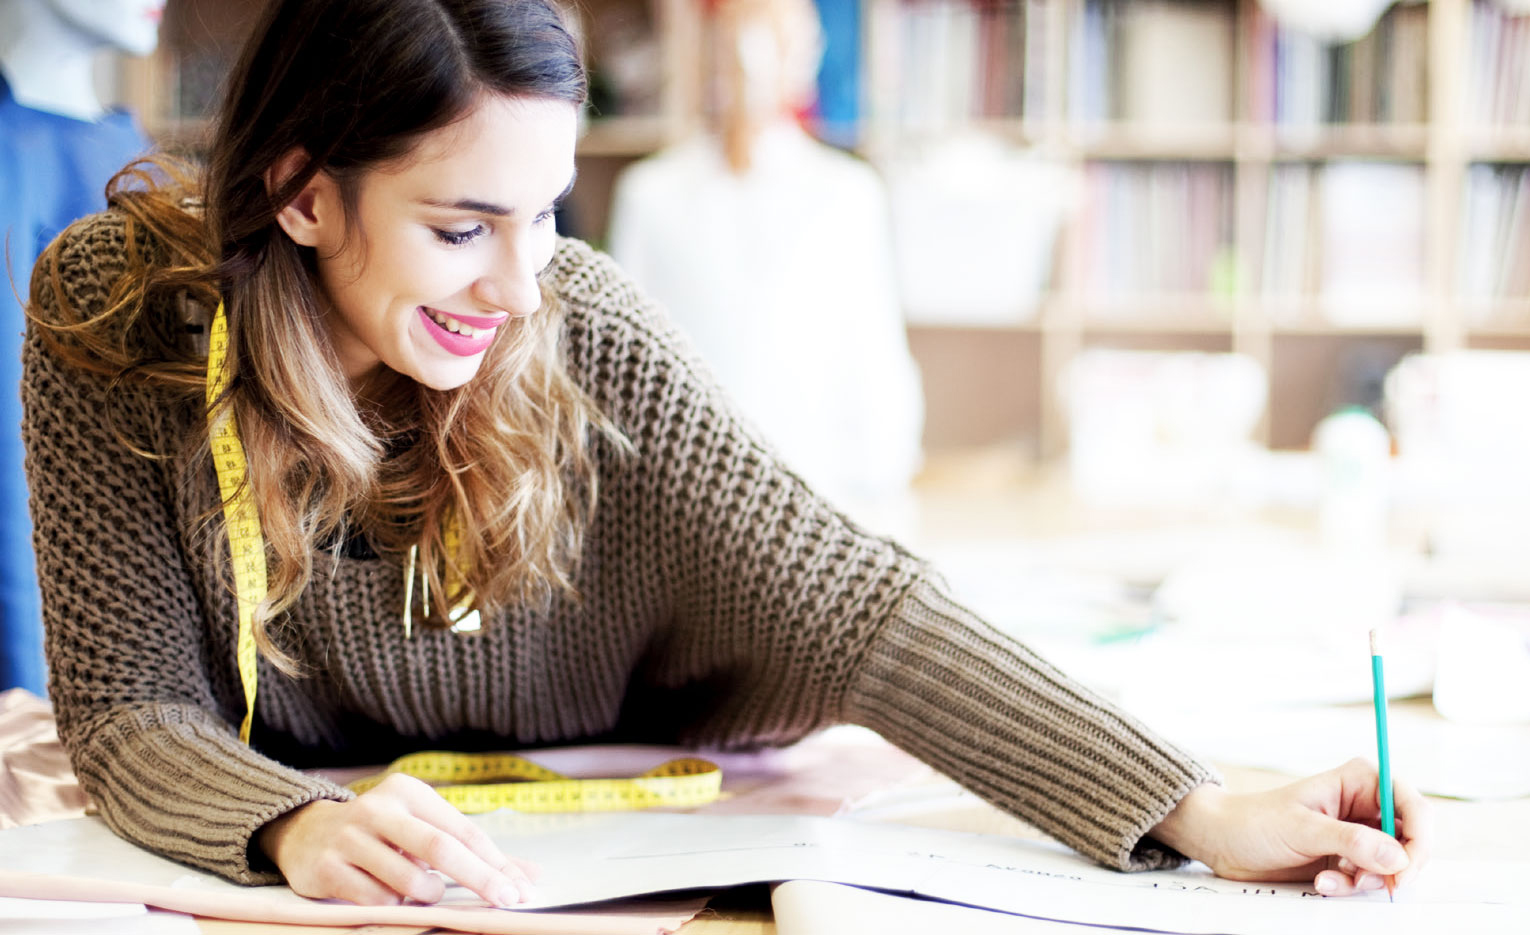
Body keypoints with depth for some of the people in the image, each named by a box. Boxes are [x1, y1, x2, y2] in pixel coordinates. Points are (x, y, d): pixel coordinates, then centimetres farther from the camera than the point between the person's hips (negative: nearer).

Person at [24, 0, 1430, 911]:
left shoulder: (581, 337, -20)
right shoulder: (114, 314, -19)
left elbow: (841, 602, -23)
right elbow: (130, 710, -18)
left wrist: (1204, 817, -32)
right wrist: (299, 831, -42)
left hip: (567, 873, 0)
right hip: (249, 885, 0)